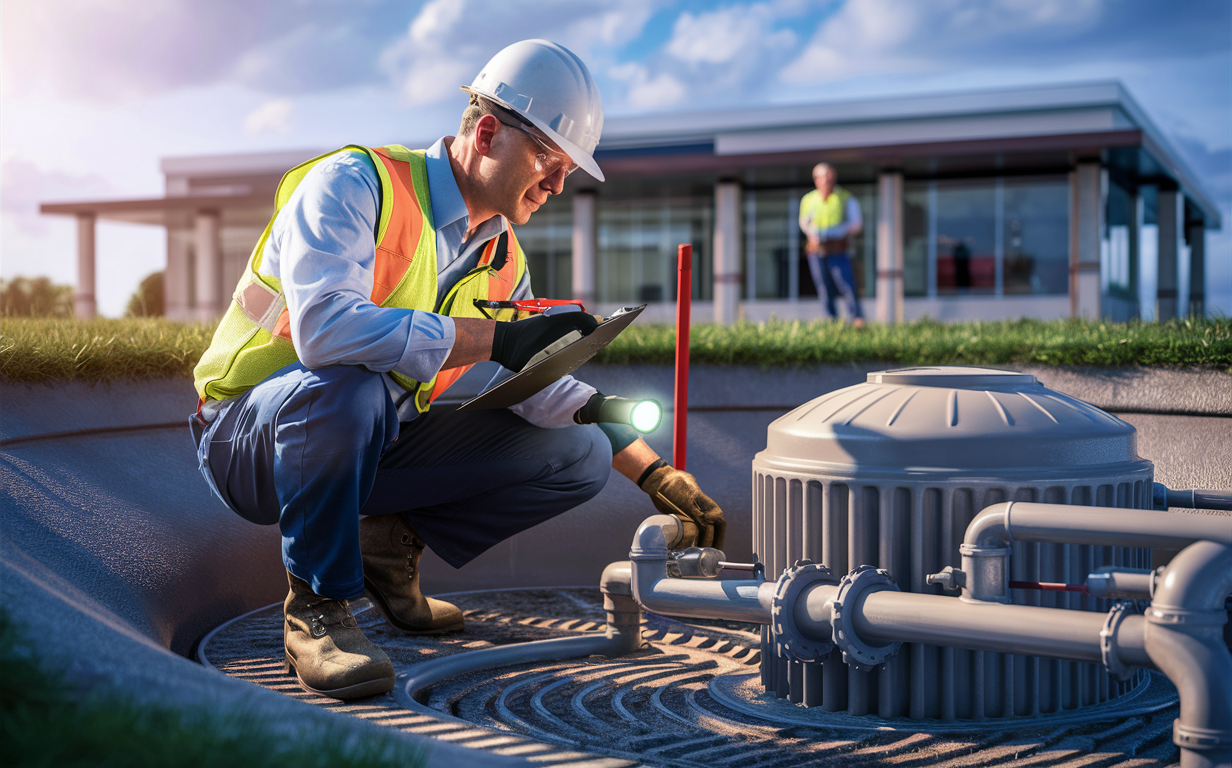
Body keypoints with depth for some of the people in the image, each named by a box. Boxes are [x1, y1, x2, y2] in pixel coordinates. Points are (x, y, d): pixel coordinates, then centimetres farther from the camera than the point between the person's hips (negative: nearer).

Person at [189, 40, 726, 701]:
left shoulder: (503, 259, 6)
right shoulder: (354, 183, -19)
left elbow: (543, 387, 13)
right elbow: (325, 327, -36)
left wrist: (656, 475, 2)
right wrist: (495, 338, -35)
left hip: (373, 447, 7)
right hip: (247, 437, -6)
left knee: (579, 455, -3)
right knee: (344, 387, -42)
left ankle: (393, 542, 8)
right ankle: (315, 608, -19)